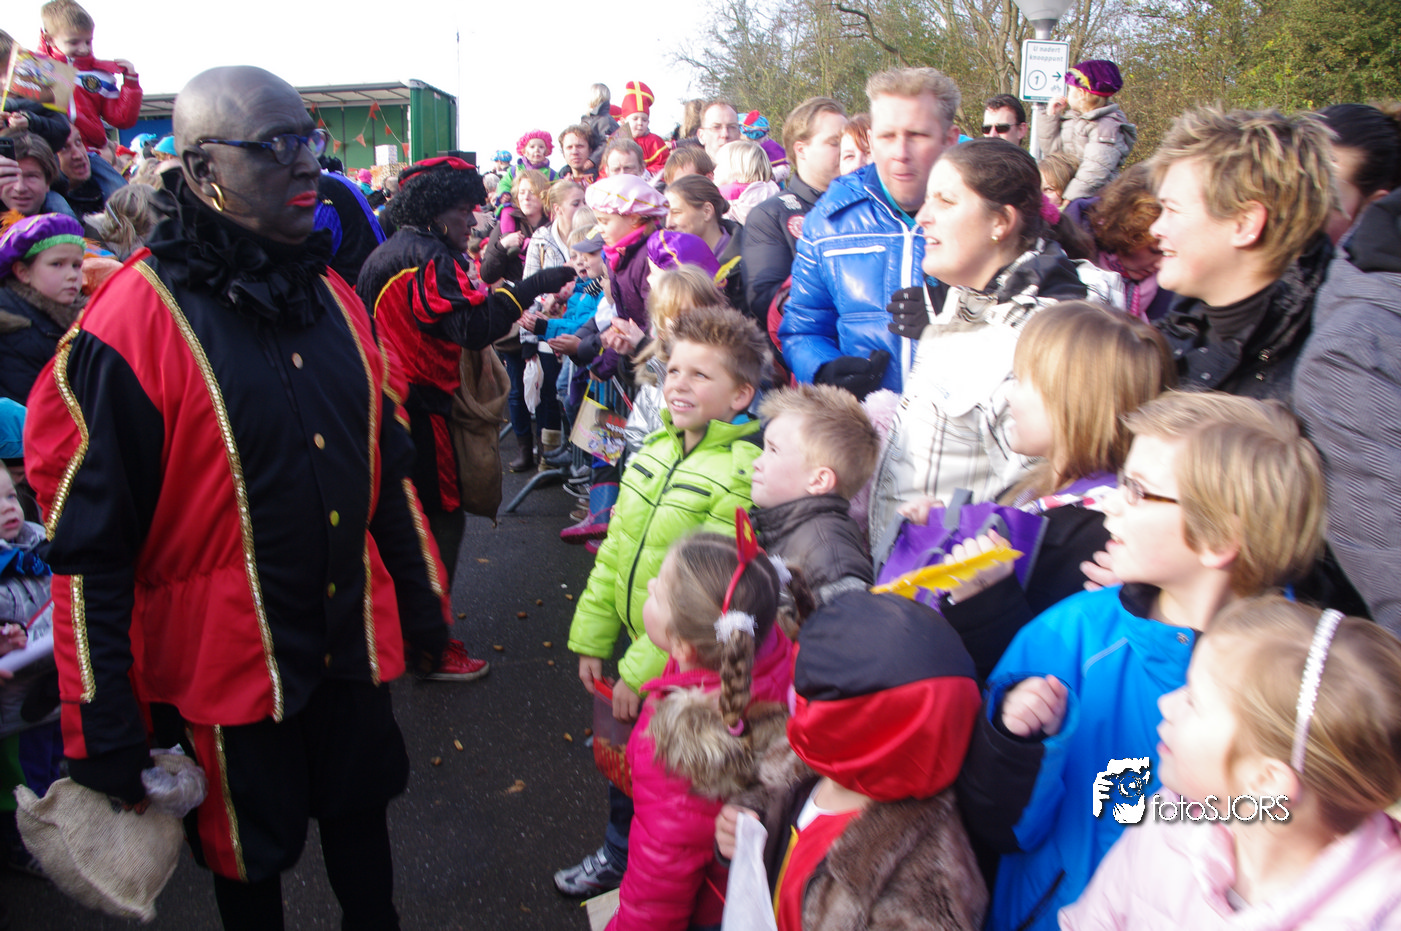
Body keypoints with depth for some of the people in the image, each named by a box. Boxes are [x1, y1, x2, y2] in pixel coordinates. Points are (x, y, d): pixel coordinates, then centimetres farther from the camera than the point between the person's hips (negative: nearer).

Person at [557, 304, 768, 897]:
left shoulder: (743, 476, -22)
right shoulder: (656, 448, 2)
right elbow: (615, 551, 8)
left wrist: (642, 672, -20)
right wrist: (593, 637, 10)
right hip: (634, 649, 7)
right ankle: (617, 857, 49)